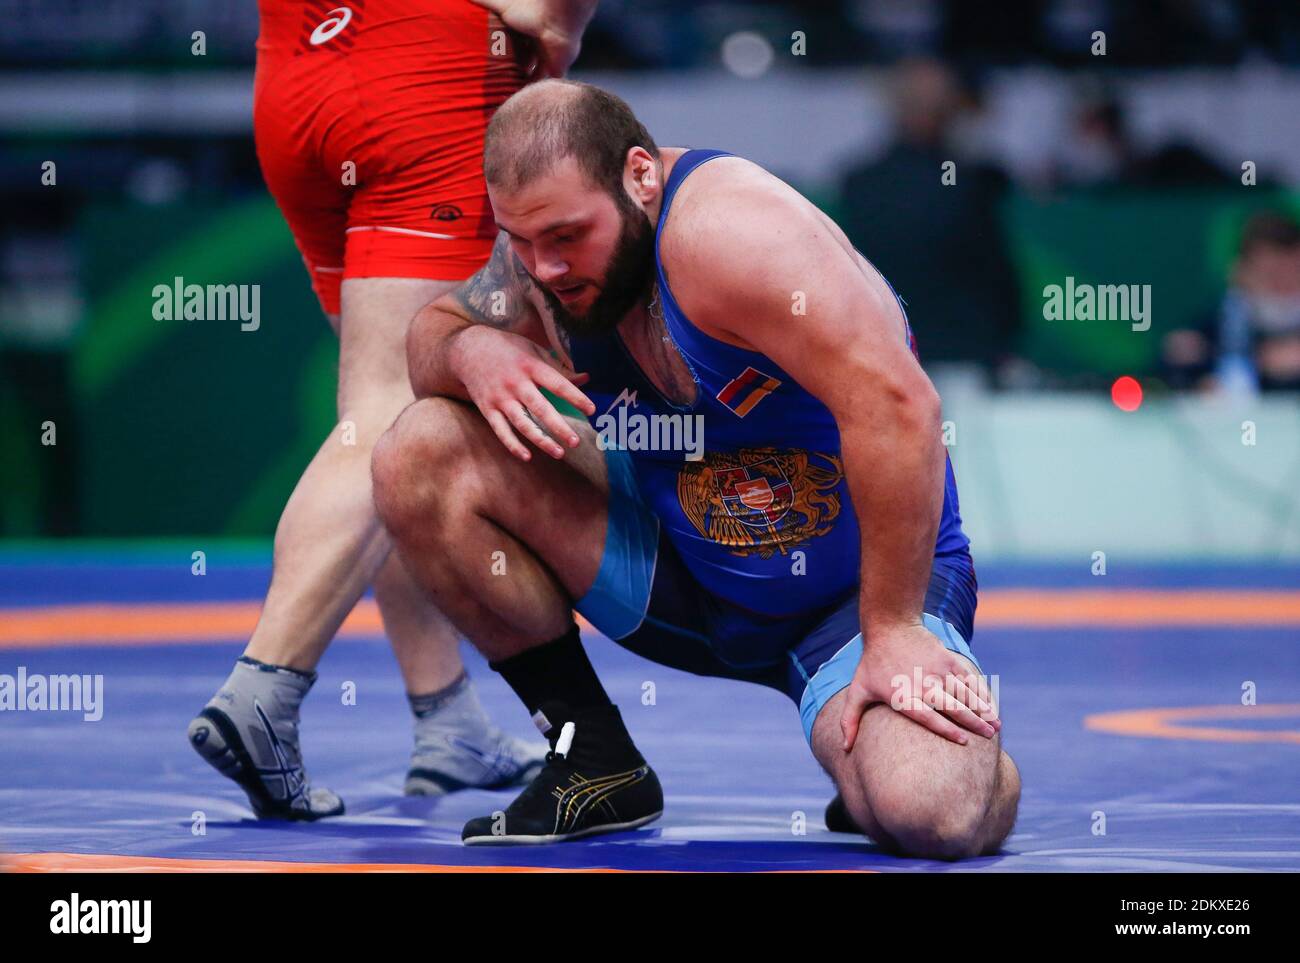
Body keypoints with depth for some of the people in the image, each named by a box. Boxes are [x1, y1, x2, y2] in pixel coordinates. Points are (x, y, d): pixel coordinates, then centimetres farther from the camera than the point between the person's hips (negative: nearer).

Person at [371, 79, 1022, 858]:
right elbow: (432, 331, 10)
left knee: (934, 812, -36)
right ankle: (598, 763, 1)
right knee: (419, 458, -11)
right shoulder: (549, 238, -6)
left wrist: (890, 631, -29)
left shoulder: (723, 227, -30)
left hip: (866, 586, -7)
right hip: (684, 572, 7)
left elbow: (898, 408, -34)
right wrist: (470, 353, -17)